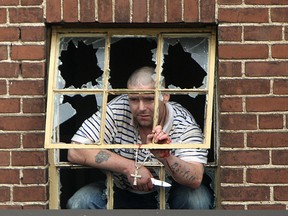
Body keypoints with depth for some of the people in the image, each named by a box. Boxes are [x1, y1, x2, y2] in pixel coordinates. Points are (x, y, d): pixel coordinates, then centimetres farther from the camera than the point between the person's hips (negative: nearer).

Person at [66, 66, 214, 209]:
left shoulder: (183, 123, -20)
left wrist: (165, 157, -49)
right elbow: (75, 152, -24)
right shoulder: (117, 110, -18)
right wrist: (130, 167, -29)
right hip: (121, 193, 1)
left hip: (169, 196, -1)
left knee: (199, 199, -32)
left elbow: (195, 180, -29)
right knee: (78, 204, -24)